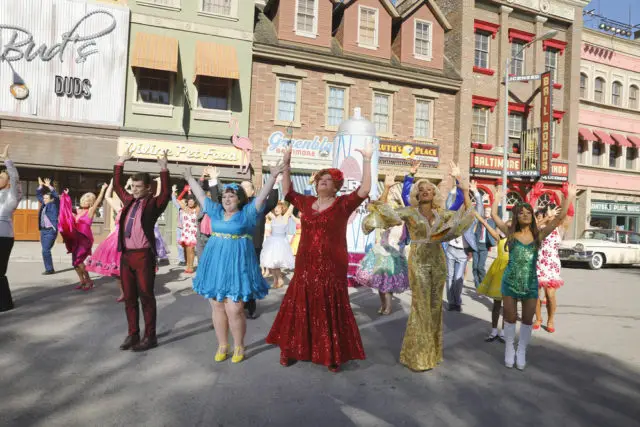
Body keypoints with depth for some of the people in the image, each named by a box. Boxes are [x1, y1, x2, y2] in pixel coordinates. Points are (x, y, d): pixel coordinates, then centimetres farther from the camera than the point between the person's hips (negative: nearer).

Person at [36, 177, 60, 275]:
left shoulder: (54, 204, -4)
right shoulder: (44, 204, 15)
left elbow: (56, 196, -19)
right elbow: (38, 195, 23)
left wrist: (49, 186, -20)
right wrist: (40, 186, 13)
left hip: (51, 231, -8)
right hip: (43, 230, 8)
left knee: (45, 250, -12)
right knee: (45, 251, 8)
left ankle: (50, 269, -4)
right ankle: (49, 269, 14)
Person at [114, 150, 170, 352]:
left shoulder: (153, 204, -4)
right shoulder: (129, 201, 14)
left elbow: (166, 194, -21)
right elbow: (117, 185, 25)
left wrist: (164, 169, -27)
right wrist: (120, 163, 20)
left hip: (144, 256, -6)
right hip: (126, 255, 6)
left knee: (146, 297, 1)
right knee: (129, 297, 13)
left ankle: (150, 337, 11)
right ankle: (132, 334, 24)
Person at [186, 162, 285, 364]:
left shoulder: (248, 212, -2)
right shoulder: (216, 211, 10)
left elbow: (262, 196, -12)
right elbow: (200, 194, 20)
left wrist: (273, 177, -22)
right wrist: (190, 178, 27)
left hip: (237, 264, -5)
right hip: (215, 264, 5)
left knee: (234, 309, -5)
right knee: (217, 307, 9)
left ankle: (239, 347, 14)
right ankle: (222, 346, 23)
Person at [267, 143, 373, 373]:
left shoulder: (343, 204, -4)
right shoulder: (307, 202, 9)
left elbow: (364, 190, -15)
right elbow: (287, 191, 18)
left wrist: (366, 160, -20)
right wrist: (286, 164, 12)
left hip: (331, 267, -4)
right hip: (305, 266, 4)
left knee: (331, 310, 6)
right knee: (299, 307, 11)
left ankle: (333, 355, 19)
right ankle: (290, 349, 25)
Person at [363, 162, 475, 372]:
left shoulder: (441, 213, 8)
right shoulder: (410, 212, -2)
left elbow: (466, 214, 3)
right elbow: (384, 212, -12)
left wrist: (464, 188, -3)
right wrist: (387, 187, -17)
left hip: (438, 261, 4)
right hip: (418, 262, -4)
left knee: (435, 306, 10)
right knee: (421, 307, -3)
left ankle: (432, 351, 24)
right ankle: (418, 354, 10)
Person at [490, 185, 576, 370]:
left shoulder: (539, 235, -1)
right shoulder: (510, 233, -3)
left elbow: (559, 217, -6)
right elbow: (494, 215, -2)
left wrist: (569, 197, -8)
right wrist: (497, 198, 6)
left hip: (531, 284, 1)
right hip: (510, 282, -1)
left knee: (527, 320, 10)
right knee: (510, 318, 9)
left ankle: (521, 353, 27)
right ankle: (509, 351, 25)